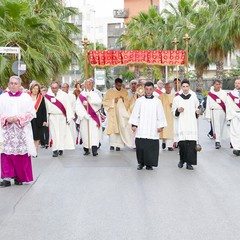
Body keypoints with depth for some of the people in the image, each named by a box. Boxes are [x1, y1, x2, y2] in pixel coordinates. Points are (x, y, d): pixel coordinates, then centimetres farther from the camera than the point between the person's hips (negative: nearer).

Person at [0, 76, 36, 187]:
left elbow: (31, 113, 0)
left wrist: (18, 119, -12)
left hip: (22, 131, -1)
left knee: (22, 154, -2)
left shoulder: (26, 97, 6)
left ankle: (19, 177, 8)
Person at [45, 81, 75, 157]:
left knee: (62, 133, 5)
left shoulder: (64, 95, -1)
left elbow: (68, 106, -2)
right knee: (54, 134, -2)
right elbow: (45, 108, 2)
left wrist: (69, 118, -6)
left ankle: (61, 148, 16)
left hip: (62, 117, 0)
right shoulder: (47, 96, 1)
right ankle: (55, 150, -1)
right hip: (52, 117, 0)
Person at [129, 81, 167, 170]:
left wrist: (160, 126, -1)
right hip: (141, 129, 0)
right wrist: (133, 124, -2)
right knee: (140, 146, -1)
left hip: (153, 130, 0)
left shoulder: (157, 101, 6)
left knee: (151, 147, -3)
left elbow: (160, 115, 6)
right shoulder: (139, 101, 6)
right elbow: (135, 114, 5)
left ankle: (149, 164, 9)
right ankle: (141, 163, 15)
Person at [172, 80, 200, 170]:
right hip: (181, 124, 0)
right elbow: (174, 112, 12)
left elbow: (197, 109, 19)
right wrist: (178, 110, -9)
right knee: (182, 143, -5)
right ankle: (182, 160, 17)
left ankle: (189, 162, -2)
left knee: (191, 143, -8)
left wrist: (197, 112, -3)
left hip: (192, 124, 1)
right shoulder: (177, 98, 8)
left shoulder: (194, 98, 10)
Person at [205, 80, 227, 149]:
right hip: (214, 112, -2)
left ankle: (218, 141, 18)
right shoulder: (210, 94, 3)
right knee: (216, 127, -8)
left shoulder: (224, 93, 9)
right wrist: (208, 115, -2)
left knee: (222, 127, 6)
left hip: (223, 112, 3)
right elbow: (208, 105, 3)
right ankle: (217, 142, -10)